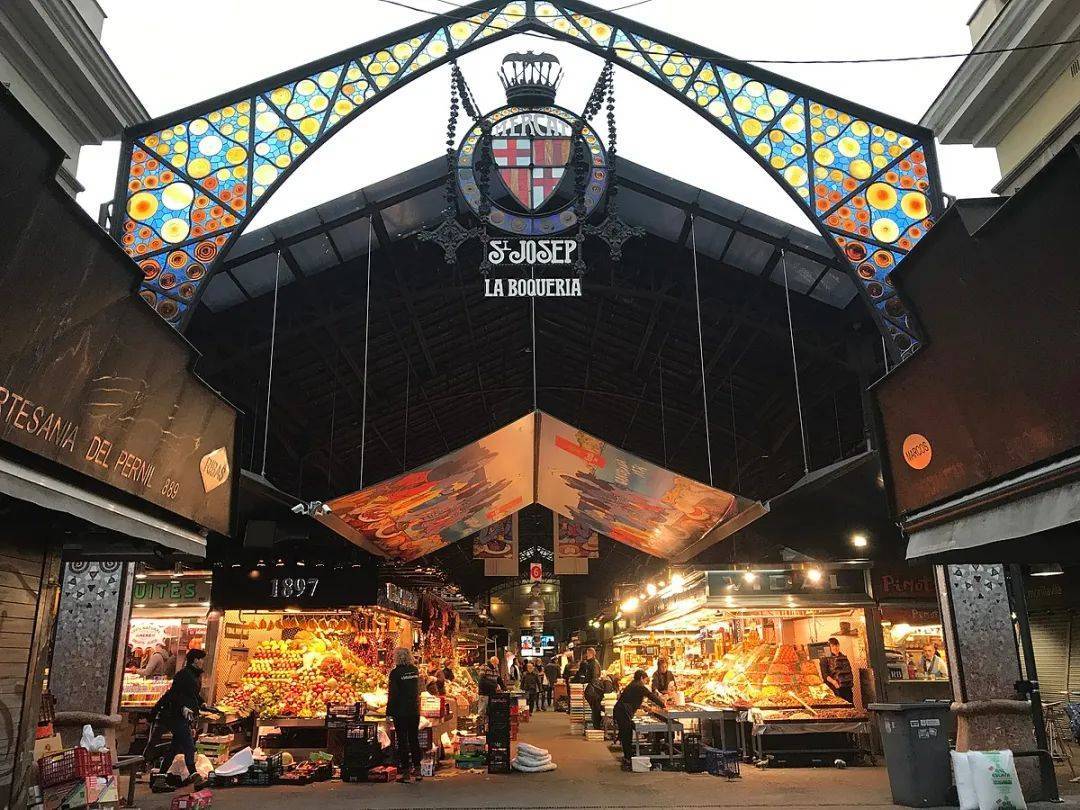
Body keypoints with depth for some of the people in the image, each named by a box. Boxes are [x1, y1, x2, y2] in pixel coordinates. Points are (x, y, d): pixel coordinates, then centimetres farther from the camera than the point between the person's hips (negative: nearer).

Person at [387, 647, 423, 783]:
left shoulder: (395, 672, -12)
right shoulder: (415, 670, 3)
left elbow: (392, 694, -12)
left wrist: (389, 712, -8)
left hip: (400, 711, -5)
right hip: (414, 711, 5)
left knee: (402, 740, 2)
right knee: (414, 739, 14)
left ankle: (405, 772, 3)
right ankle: (417, 769, 18)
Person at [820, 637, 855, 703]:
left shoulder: (844, 657, 18)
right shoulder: (825, 659, 1)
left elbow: (850, 672, 23)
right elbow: (824, 674, -7)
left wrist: (851, 682, 8)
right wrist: (832, 681, -22)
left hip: (848, 687, 5)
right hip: (837, 688, -5)